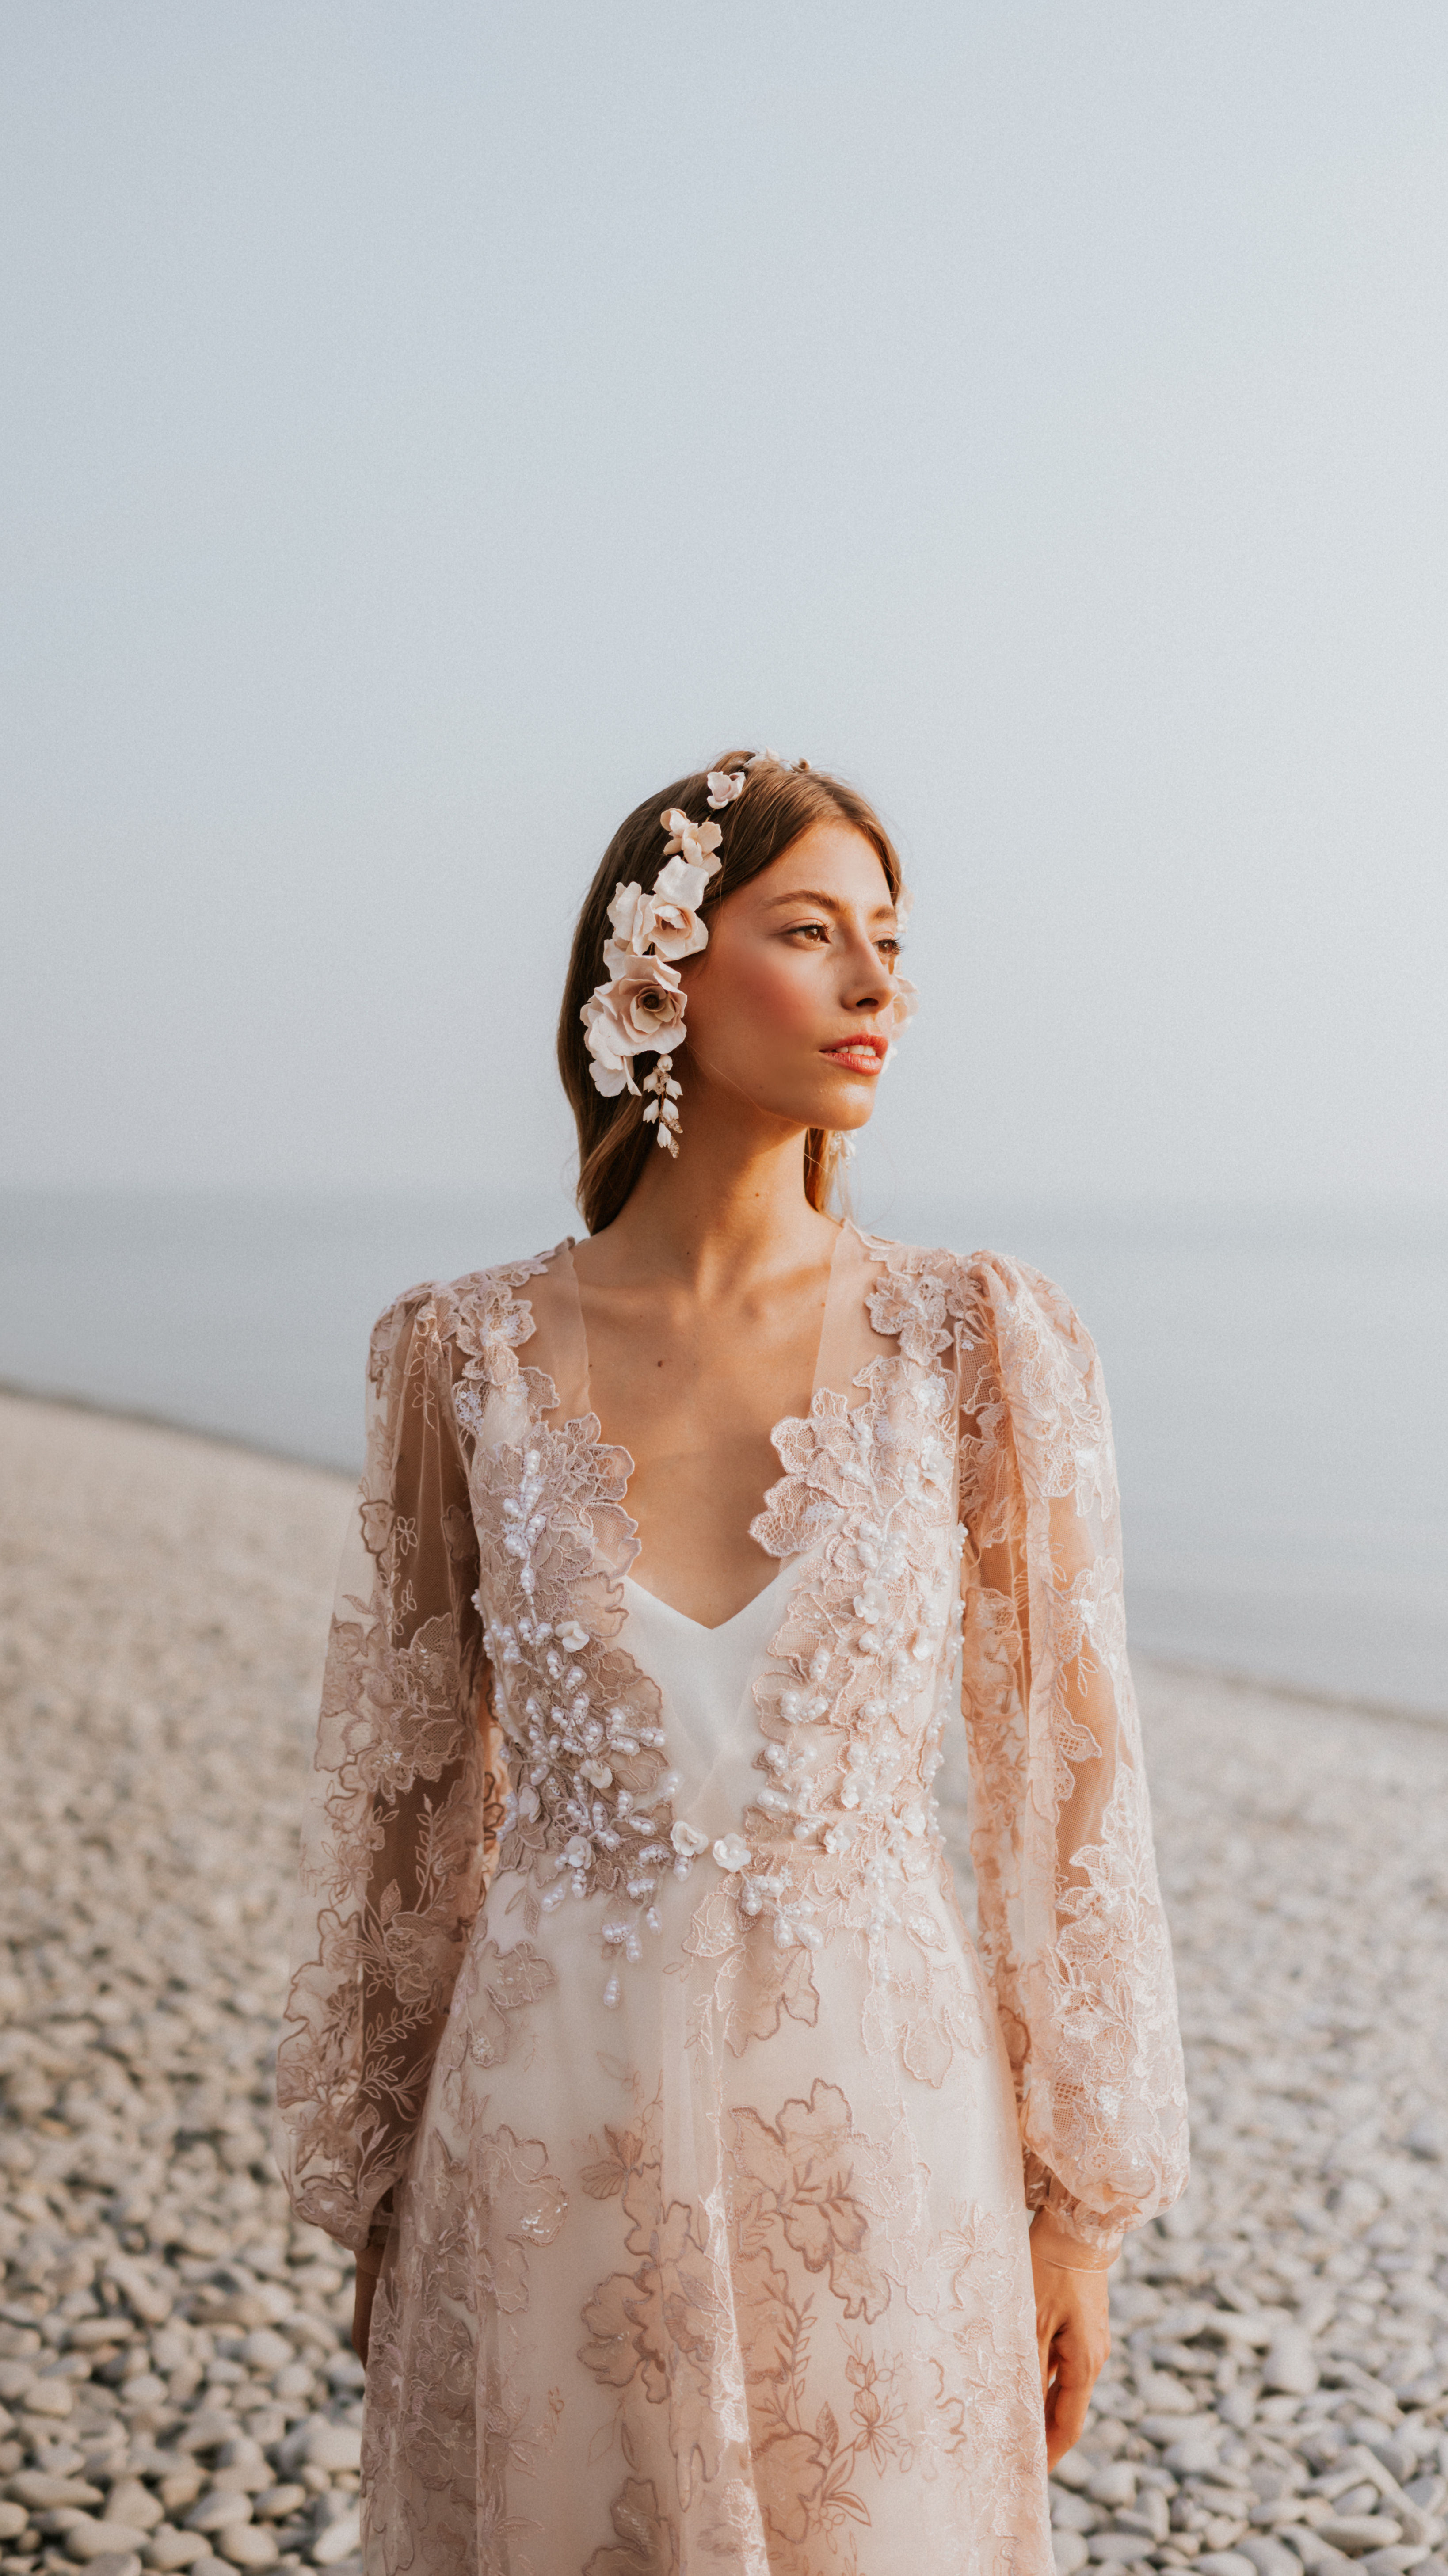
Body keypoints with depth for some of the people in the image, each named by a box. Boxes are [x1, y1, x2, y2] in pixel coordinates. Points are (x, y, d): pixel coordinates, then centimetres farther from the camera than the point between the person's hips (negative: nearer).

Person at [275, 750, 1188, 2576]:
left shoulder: (978, 1345, -5)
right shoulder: (472, 1358, -4)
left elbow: (1064, 1790, -1)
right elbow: (409, 1799, 3)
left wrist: (1082, 2209, 1)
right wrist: (372, 2195, 7)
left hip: (880, 2138, 0)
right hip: (553, 2149, 1)